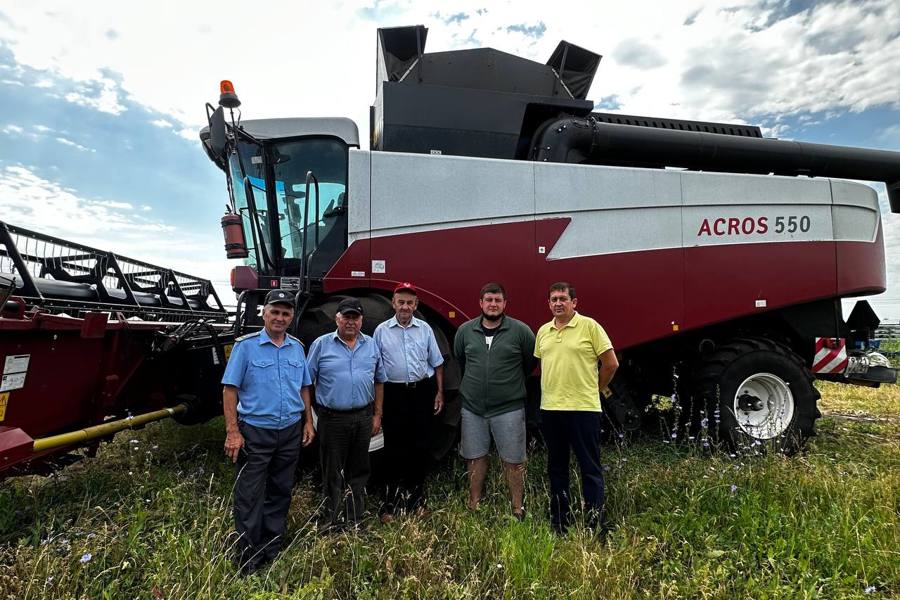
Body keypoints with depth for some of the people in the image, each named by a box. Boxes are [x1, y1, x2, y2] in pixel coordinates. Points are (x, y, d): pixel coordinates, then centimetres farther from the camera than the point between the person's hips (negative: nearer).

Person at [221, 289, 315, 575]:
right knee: (250, 497, 4)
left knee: (280, 493, 15)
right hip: (255, 432, -4)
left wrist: (308, 422, 9)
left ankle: (272, 549, 31)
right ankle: (248, 558, 19)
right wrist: (232, 431, -15)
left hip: (291, 432, 5)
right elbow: (230, 390, -9)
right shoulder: (246, 345, -7)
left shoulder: (297, 347, 6)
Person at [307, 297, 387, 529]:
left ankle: (355, 519, 28)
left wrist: (377, 415, 8)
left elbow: (378, 381, 11)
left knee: (359, 471, 13)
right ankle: (332, 522, 22)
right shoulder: (321, 344, -3)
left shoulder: (371, 345, 7)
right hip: (332, 419, -3)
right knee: (332, 473, 7)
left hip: (363, 418, 3)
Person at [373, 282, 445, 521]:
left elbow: (437, 363, 10)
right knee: (394, 447, 4)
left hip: (423, 391, 2)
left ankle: (416, 496, 26)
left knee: (420, 445, 9)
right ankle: (393, 501, 17)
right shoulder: (381, 330, 2)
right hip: (394, 393, -1)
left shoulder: (425, 329, 5)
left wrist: (439, 392, 5)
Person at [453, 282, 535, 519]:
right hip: (472, 408, 3)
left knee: (513, 462, 7)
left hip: (509, 409, -2)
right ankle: (474, 507, 30)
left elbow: (531, 362, 6)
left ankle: (518, 509, 24)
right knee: (475, 459, 14)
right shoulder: (465, 330, 1)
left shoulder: (520, 331, -7)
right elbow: (458, 360, 17)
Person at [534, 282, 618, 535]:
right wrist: (553, 390, 13)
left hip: (583, 408, -5)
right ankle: (559, 521, 29)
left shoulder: (589, 326, -6)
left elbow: (611, 364, -3)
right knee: (556, 467, 15)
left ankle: (595, 522, 15)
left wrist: (592, 390, 4)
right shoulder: (543, 331, 10)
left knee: (590, 467, 3)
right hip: (550, 408, 6)